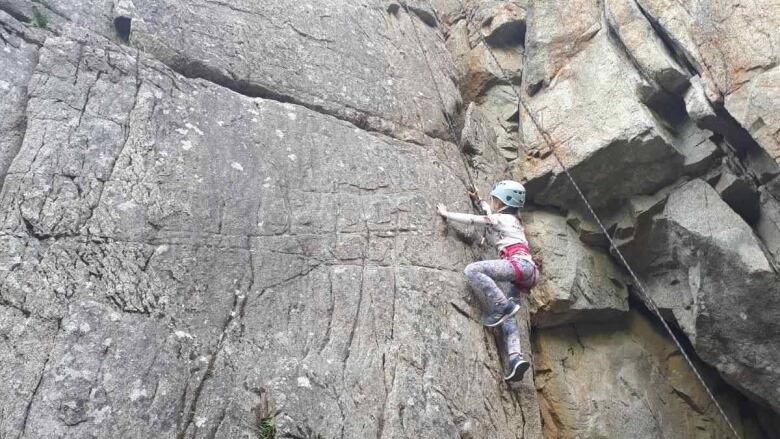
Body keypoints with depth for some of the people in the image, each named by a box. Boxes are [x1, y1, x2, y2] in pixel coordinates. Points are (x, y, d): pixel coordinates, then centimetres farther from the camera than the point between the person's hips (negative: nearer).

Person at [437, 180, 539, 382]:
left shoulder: (501, 219, 5)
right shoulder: (511, 218, 30)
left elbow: (472, 219, 5)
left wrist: (446, 214, 16)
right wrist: (479, 200, 58)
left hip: (519, 262, -10)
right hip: (526, 269, 10)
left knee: (472, 270, -22)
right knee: (506, 316, 1)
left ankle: (501, 307, -23)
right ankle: (515, 358, -14)